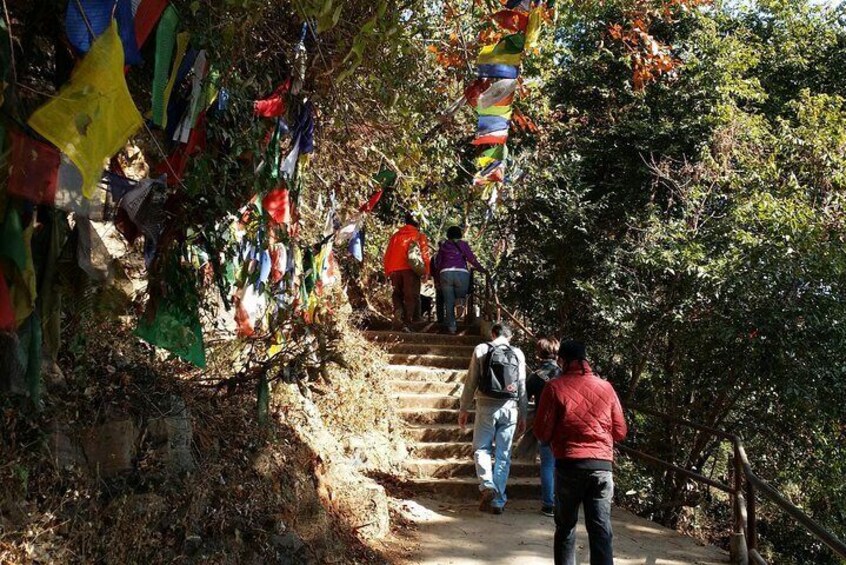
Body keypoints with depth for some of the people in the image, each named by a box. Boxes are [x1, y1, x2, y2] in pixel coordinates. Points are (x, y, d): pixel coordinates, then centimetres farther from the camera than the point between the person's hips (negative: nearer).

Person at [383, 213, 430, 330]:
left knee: (397, 293, 19)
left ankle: (398, 309, -11)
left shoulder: (395, 236, 18)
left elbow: (387, 254, 14)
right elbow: (424, 254, -1)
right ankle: (406, 323, -7)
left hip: (394, 269, 3)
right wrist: (426, 272, -1)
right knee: (411, 295, 3)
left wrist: (387, 272, 16)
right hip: (411, 269, -3)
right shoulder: (419, 236, 9)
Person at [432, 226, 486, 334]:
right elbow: (472, 259, 3)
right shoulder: (463, 244, 10)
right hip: (462, 273, -1)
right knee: (460, 299, 11)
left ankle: (451, 326, 0)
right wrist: (483, 270, 11)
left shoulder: (443, 246, 16)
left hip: (445, 273, 2)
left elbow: (437, 263, 15)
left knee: (448, 302, 5)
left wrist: (439, 274, 28)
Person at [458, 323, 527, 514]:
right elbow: (522, 387, 7)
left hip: (487, 406, -2)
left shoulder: (481, 350, 2)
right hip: (510, 409, 2)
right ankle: (498, 500, 9)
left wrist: (463, 409, 8)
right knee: (503, 455, 8)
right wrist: (522, 416, 13)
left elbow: (471, 381, 1)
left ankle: (487, 485, -14)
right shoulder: (518, 354, 6)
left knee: (481, 449, 9)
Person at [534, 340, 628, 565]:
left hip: (569, 464, -2)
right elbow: (620, 431, 9)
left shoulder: (555, 387, -5)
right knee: (601, 529, 2)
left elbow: (542, 432, -4)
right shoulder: (605, 387, 4)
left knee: (566, 527, 13)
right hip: (602, 465, 2)